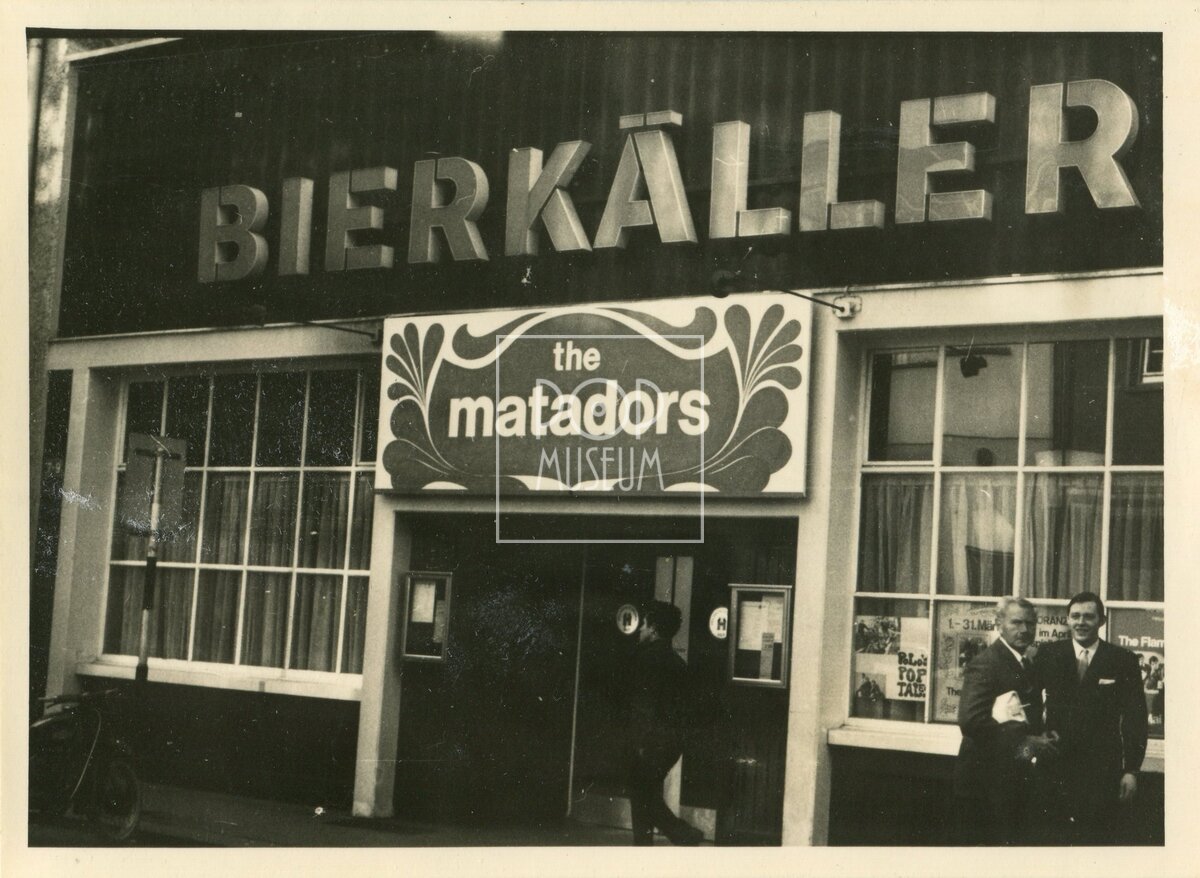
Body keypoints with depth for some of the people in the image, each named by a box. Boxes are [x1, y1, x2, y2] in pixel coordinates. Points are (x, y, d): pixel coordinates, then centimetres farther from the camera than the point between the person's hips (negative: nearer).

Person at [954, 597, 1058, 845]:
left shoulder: (1028, 668, 17)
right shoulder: (984, 664, -13)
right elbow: (971, 721, -24)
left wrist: (1041, 741, 4)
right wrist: (1023, 743, -23)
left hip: (1019, 781, 9)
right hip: (987, 781, -9)